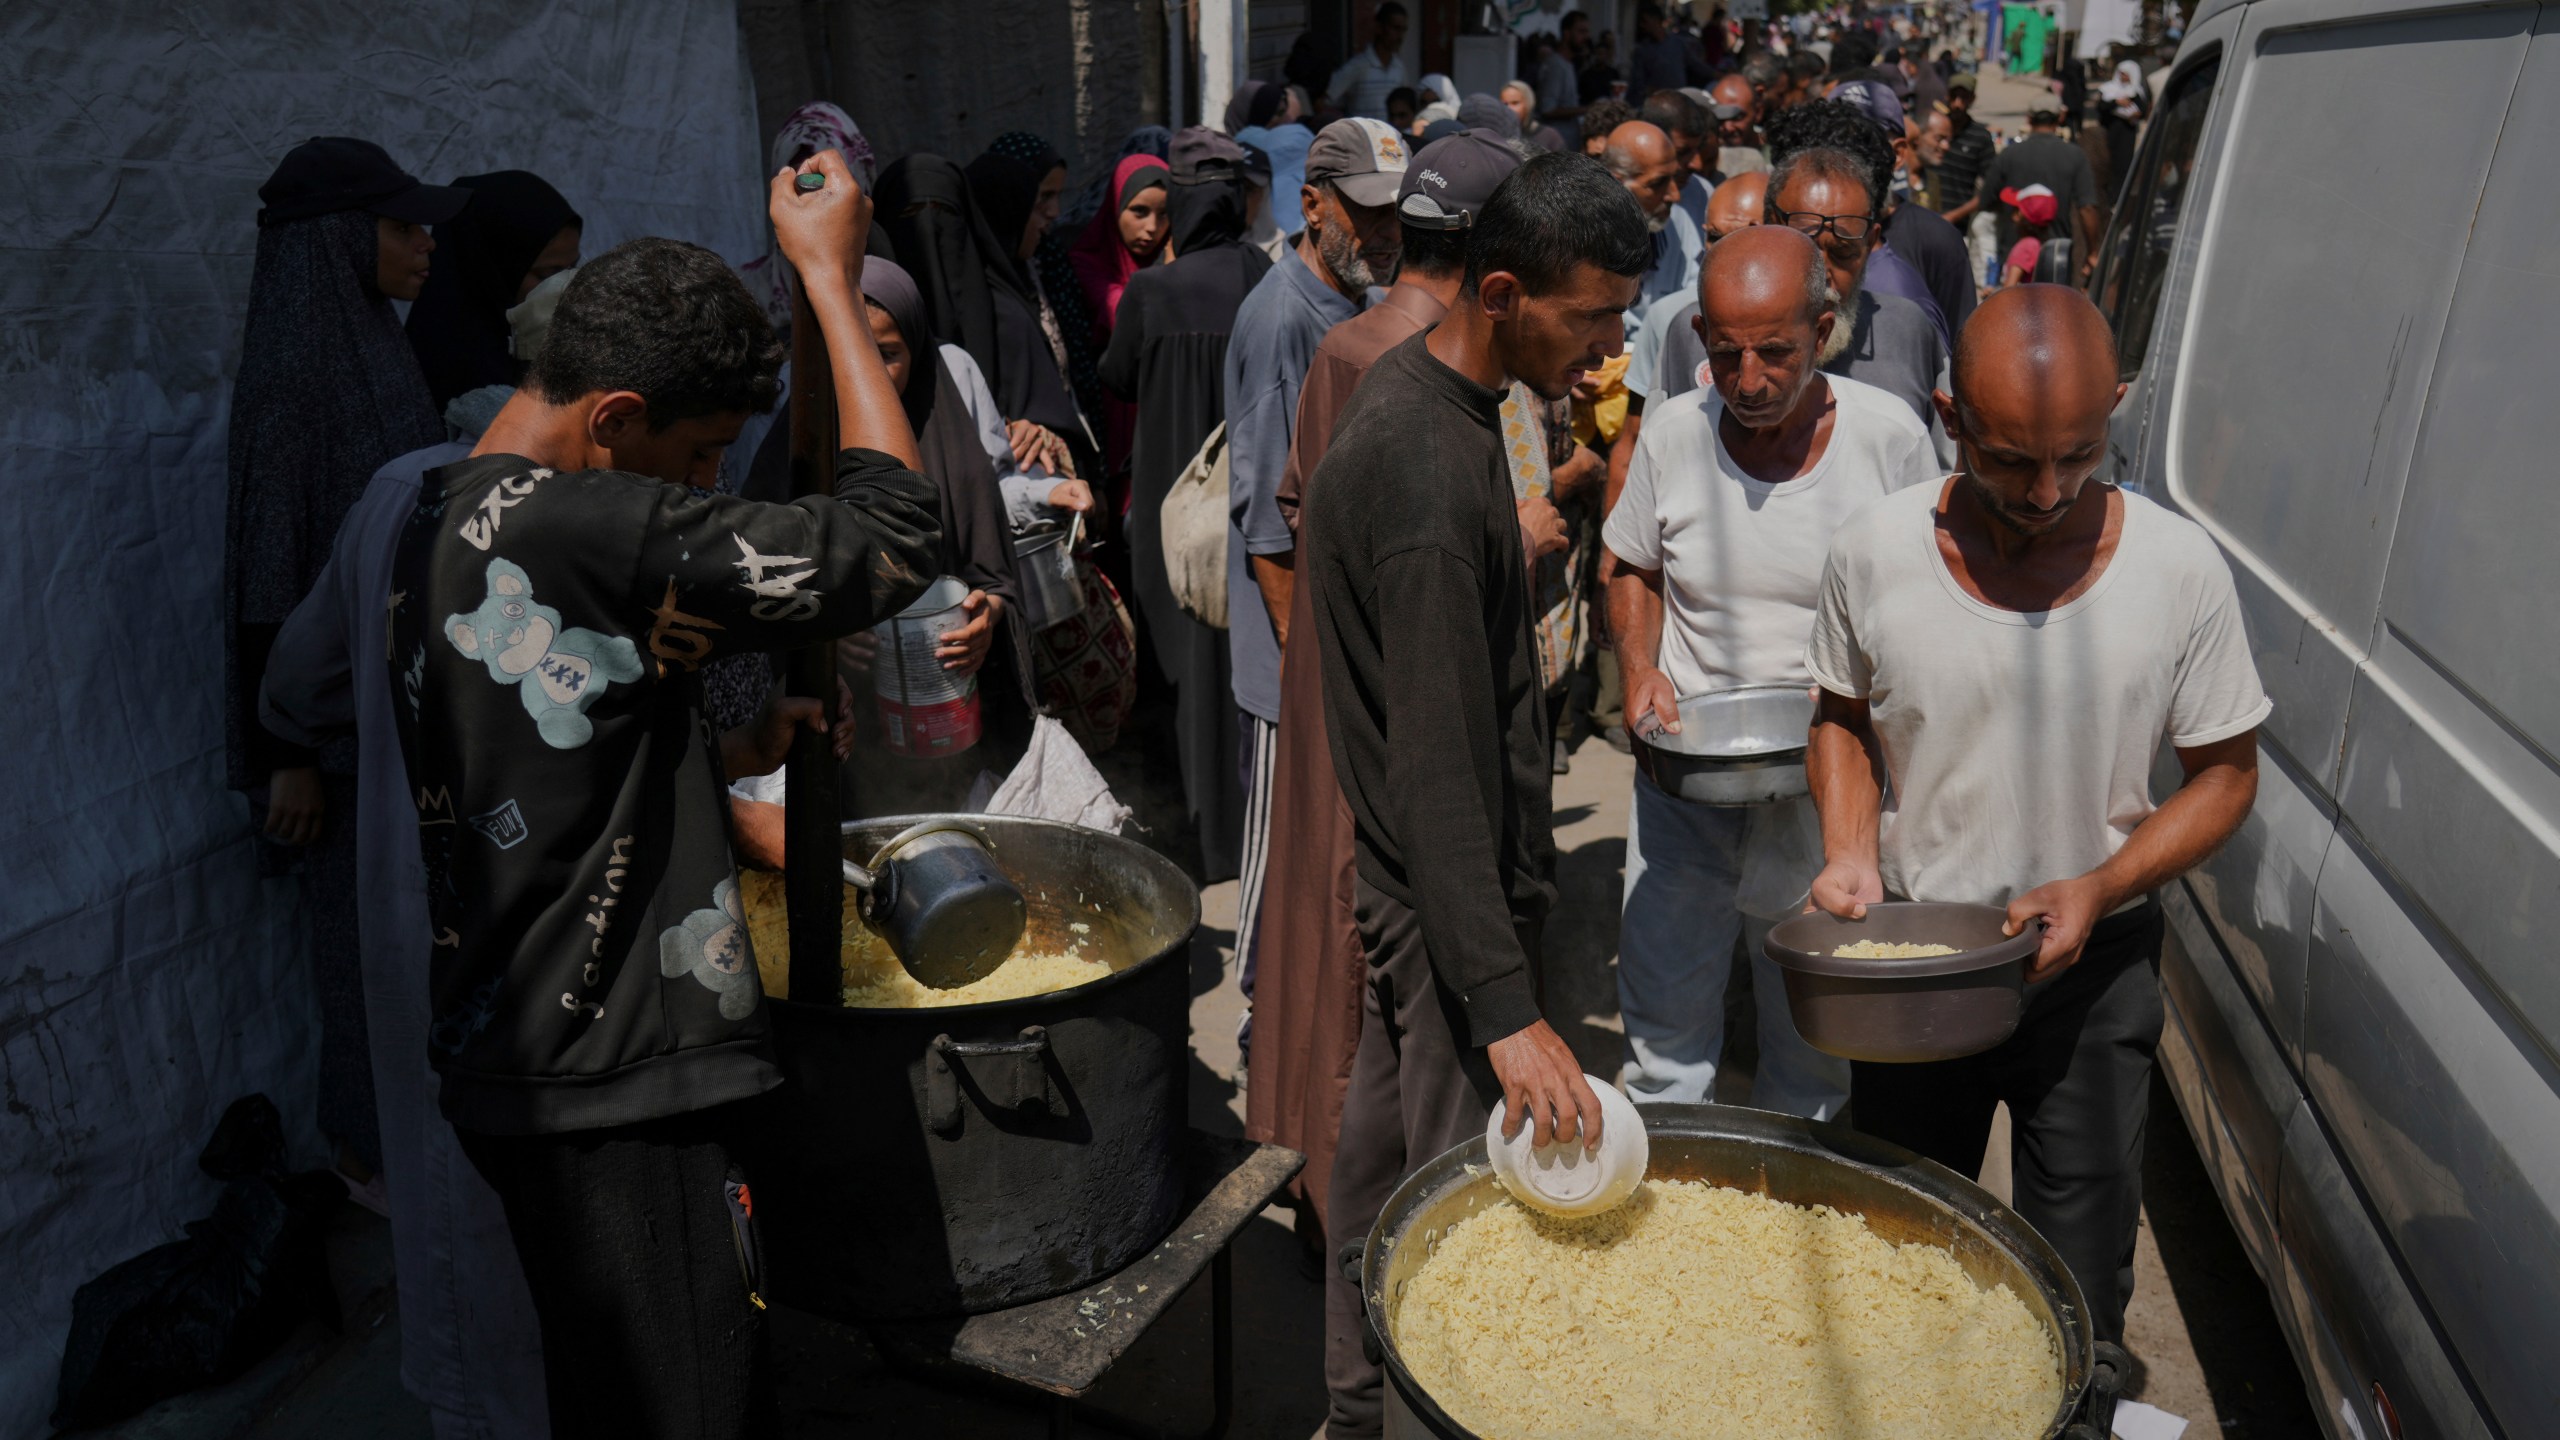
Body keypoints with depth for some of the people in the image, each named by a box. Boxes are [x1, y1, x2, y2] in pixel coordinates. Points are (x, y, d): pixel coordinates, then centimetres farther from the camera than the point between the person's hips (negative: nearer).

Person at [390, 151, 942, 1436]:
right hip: (618, 1090, -9)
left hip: (505, 1066, 9)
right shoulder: (588, 529, -20)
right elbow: (893, 538, -18)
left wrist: (730, 759, 18)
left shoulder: (432, 531, 8)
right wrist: (830, 275, -10)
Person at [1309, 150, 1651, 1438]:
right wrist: (1507, 1006, -32)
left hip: (1403, 866, 11)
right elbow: (1438, 768, -32)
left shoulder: (1423, 385, 5)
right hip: (1445, 884, -11)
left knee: (1386, 1131, 21)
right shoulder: (1427, 477, -29)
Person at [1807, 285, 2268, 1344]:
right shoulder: (1873, 552, -11)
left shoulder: (2180, 569, -13)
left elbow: (2225, 774, -2)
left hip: (2092, 976, -1)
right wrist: (1850, 852, -11)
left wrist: (2097, 889, -17)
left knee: (2076, 1311, 9)